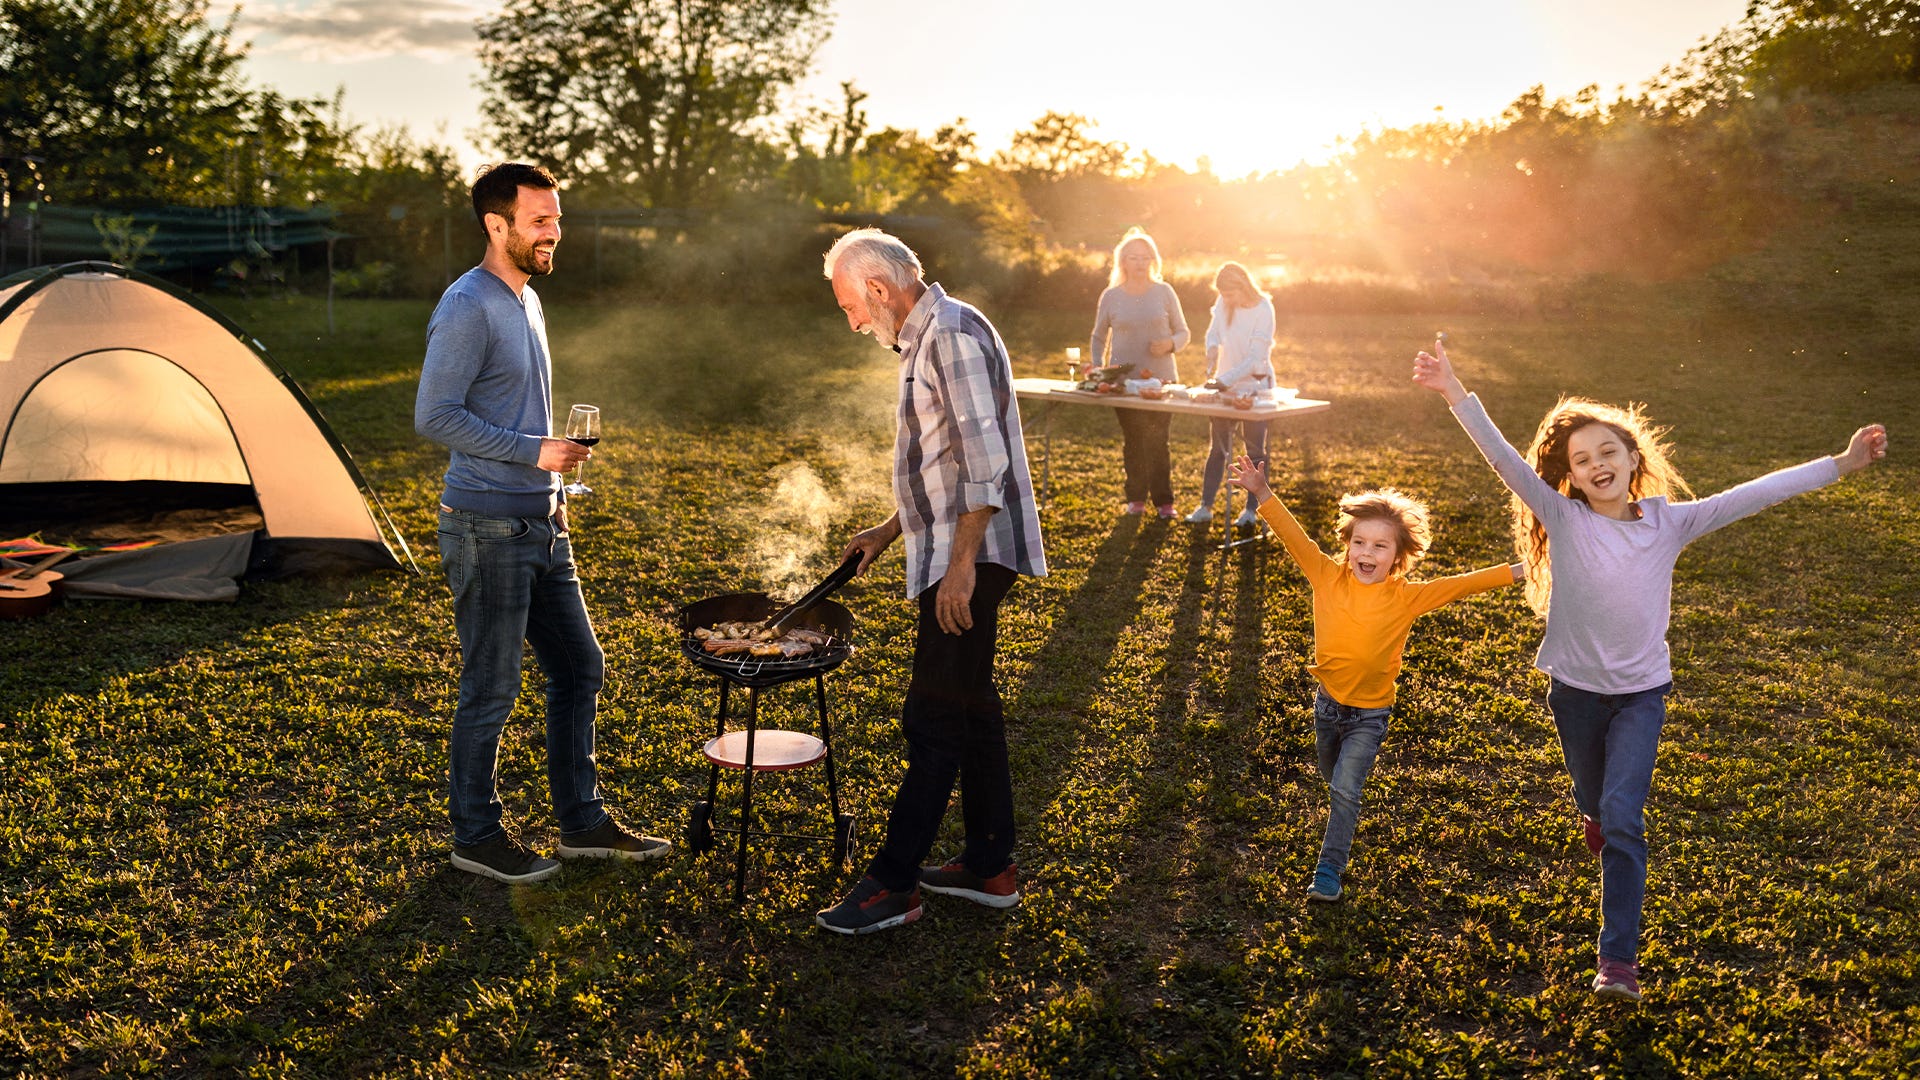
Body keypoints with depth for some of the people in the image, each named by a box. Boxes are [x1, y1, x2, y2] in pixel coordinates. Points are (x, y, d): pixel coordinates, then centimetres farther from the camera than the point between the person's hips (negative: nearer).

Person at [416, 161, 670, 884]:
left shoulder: (527, 301, 15)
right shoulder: (467, 308, -14)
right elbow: (434, 416, -20)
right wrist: (531, 451, -21)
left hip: (541, 527, 9)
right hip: (487, 532, -9)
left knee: (579, 670, 13)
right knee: (490, 689, 2)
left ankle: (582, 822, 25)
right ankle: (476, 837, 18)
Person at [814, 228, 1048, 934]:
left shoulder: (953, 335, -15)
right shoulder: (924, 340, 19)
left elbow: (984, 464, -23)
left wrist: (961, 566, -25)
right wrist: (888, 531, 22)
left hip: (968, 558, -11)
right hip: (951, 554, 11)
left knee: (934, 719, -6)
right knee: (971, 708, 14)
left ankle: (894, 883, 1)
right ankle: (990, 866, 24)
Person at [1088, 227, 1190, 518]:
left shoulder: (1164, 292, 2)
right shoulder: (1111, 296, 3)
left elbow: (1183, 333, 8)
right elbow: (1099, 337, 15)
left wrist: (1170, 344, -14)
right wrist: (1097, 368, 2)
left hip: (1162, 379, -1)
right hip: (1124, 380, 1)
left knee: (1157, 440, -3)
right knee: (1132, 440, 6)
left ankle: (1164, 500, 7)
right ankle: (1136, 498, 18)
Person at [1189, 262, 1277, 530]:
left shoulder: (1263, 309, -18)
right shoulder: (1223, 303, -3)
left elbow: (1256, 358, -21)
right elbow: (1213, 332, 8)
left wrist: (1226, 380, -28)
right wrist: (1212, 350, -14)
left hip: (1254, 385, -5)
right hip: (1225, 383, 5)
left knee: (1255, 450, 3)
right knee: (1218, 447, 8)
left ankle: (1251, 509, 11)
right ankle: (1205, 506, 11)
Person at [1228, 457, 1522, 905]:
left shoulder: (1407, 597, -16)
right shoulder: (1328, 577, -13)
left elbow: (1459, 585, -15)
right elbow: (1294, 537, -16)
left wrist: (1516, 571, -19)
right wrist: (1261, 493, -24)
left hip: (1369, 714, -3)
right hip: (1327, 702, 3)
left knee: (1345, 789, -12)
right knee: (1332, 780, 24)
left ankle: (1329, 870, 0)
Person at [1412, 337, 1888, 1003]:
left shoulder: (1669, 523, -7)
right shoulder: (1562, 519, -12)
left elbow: (1750, 497, -12)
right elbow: (1504, 458, -22)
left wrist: (1839, 465, -18)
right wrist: (1457, 396, -33)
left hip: (1642, 692, -1)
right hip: (1576, 689, 1)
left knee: (1623, 818, -11)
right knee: (1594, 801, 22)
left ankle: (1618, 956, -4)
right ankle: (1599, 821, 61)